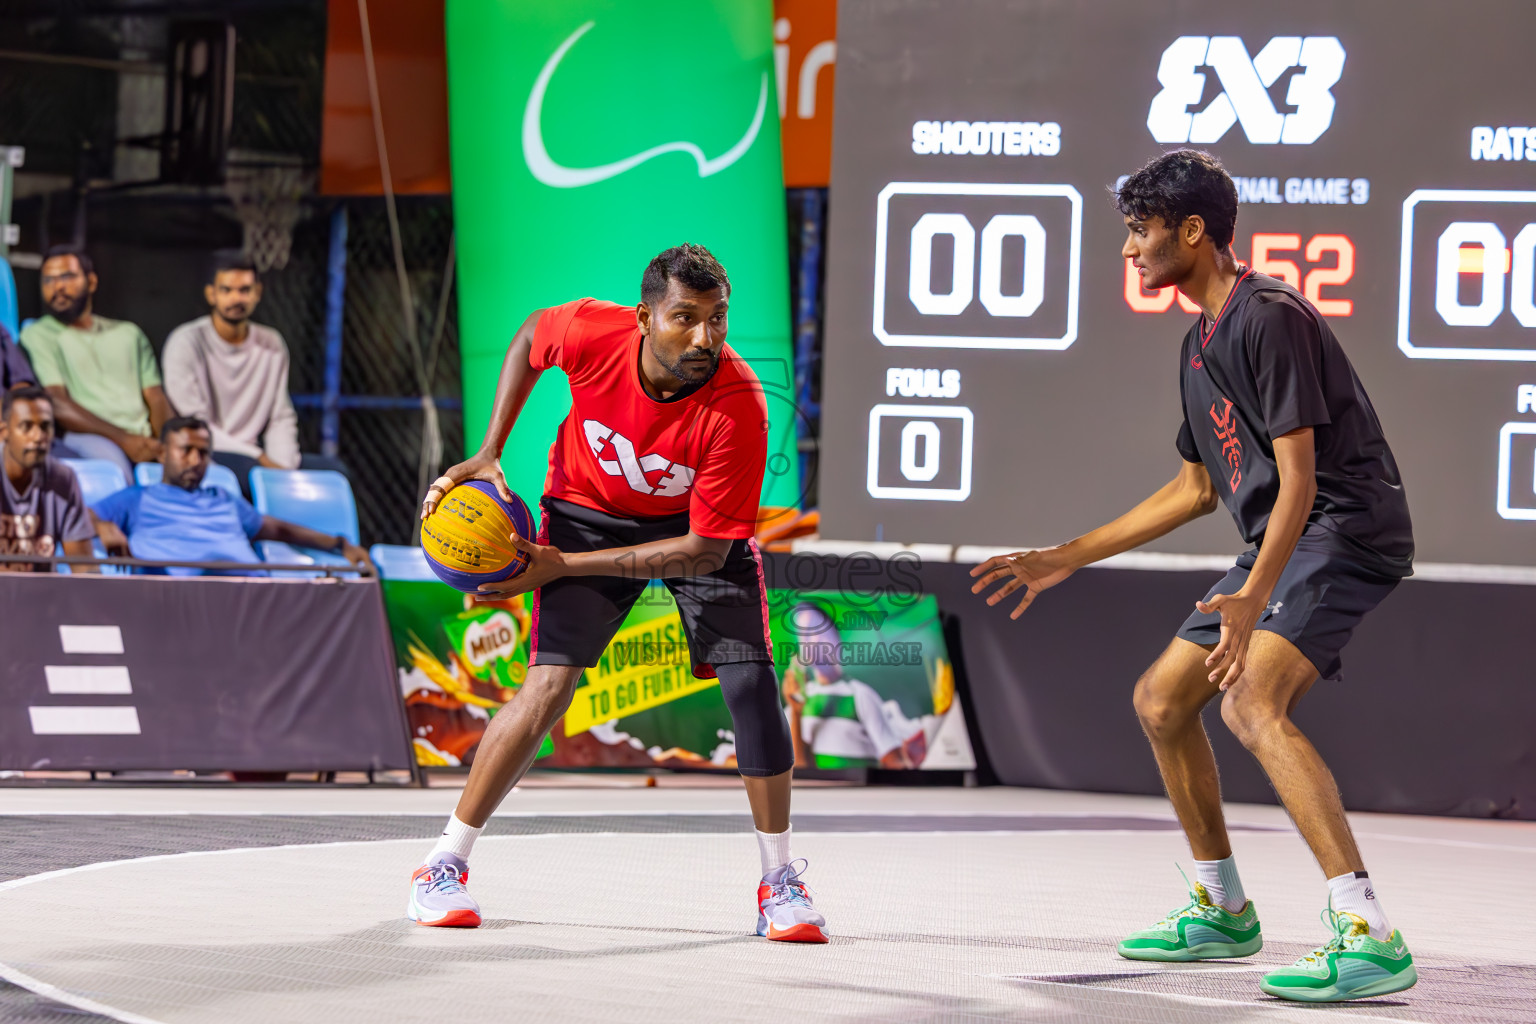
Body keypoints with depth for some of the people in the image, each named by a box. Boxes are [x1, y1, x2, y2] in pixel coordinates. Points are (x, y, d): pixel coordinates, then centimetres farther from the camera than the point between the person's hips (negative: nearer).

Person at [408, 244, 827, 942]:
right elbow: (530, 338, -2)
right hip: (590, 509, 0)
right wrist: (489, 453, -9)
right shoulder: (590, 332, -29)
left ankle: (780, 884, -1)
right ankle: (444, 866, -2)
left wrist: (565, 566, -27)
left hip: (695, 525, 0)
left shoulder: (737, 407, -35)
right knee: (548, 688, -14)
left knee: (751, 681, -16)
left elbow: (706, 549, -28)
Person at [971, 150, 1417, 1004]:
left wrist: (1253, 597, -35)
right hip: (1284, 544, 11)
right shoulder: (1202, 343, 17)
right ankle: (1225, 911, 29)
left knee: (1253, 702, -30)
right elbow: (1198, 489, 26)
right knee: (1163, 699, 15)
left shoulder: (1269, 317, -15)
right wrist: (1066, 558, 27)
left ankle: (1370, 938, -37)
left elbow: (1298, 478, -23)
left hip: (1346, 529, -11)